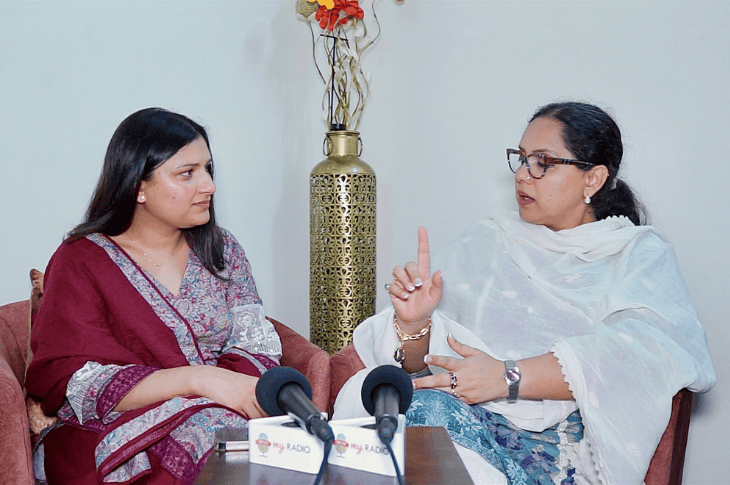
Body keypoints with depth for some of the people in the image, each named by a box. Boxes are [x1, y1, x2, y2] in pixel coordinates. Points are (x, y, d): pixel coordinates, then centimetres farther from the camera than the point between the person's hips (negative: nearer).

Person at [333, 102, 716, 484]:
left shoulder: (641, 255, 11)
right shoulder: (485, 242, 20)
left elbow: (646, 349, -12)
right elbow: (419, 361, 13)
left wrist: (511, 377, -22)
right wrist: (413, 323, -12)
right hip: (472, 416, 4)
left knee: (429, 409, -33)